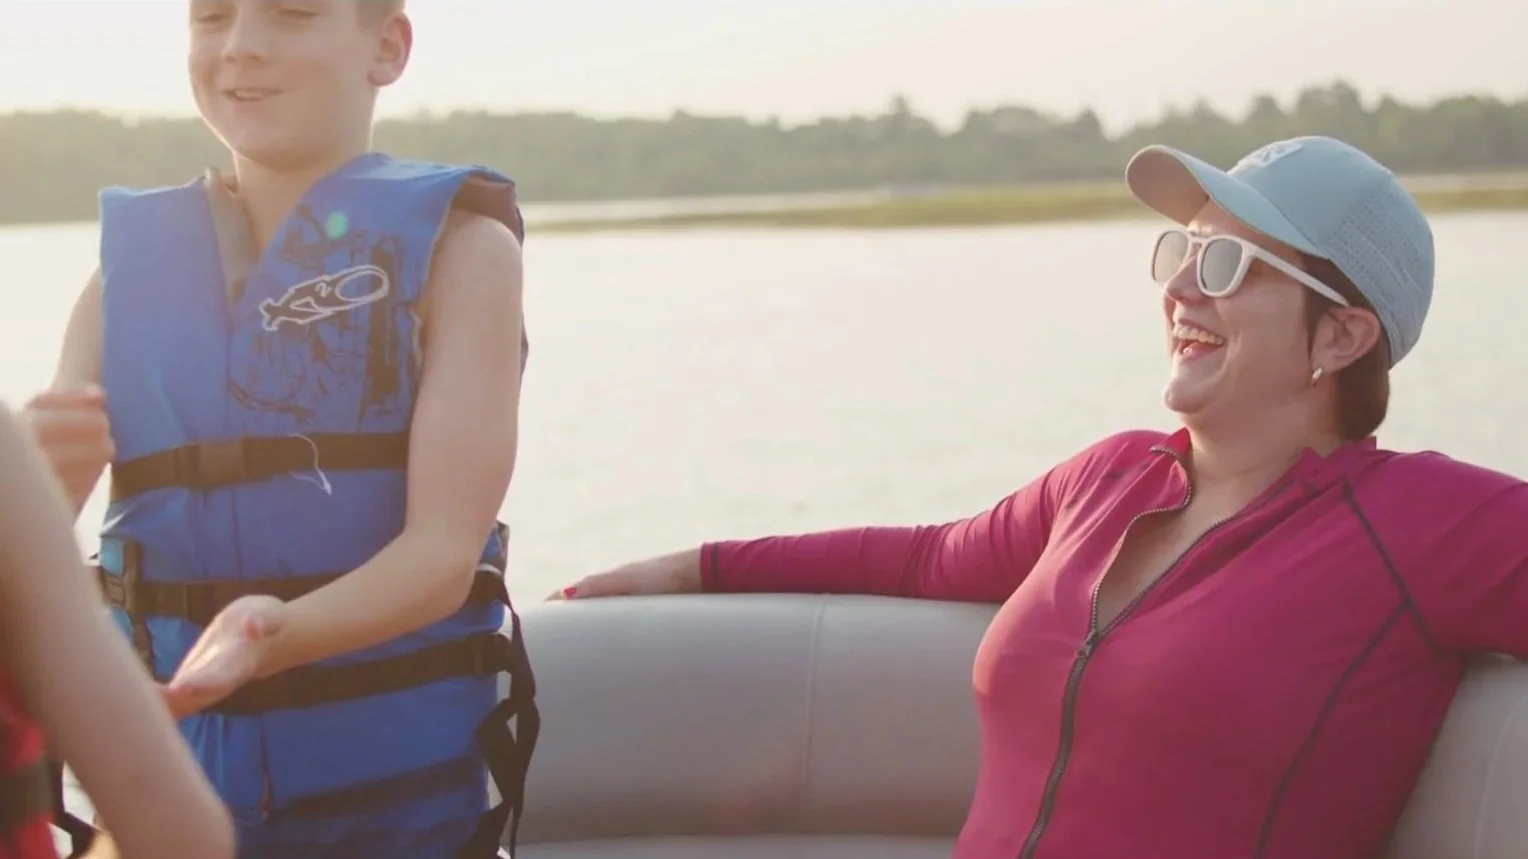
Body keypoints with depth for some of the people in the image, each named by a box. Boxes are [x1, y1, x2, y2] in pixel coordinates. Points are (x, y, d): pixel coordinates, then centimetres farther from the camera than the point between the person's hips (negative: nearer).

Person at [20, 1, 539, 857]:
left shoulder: (457, 242, -7)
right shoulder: (129, 260, 3)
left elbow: (445, 549, -15)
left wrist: (275, 634, -32)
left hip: (398, 786, -3)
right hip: (170, 776, 3)